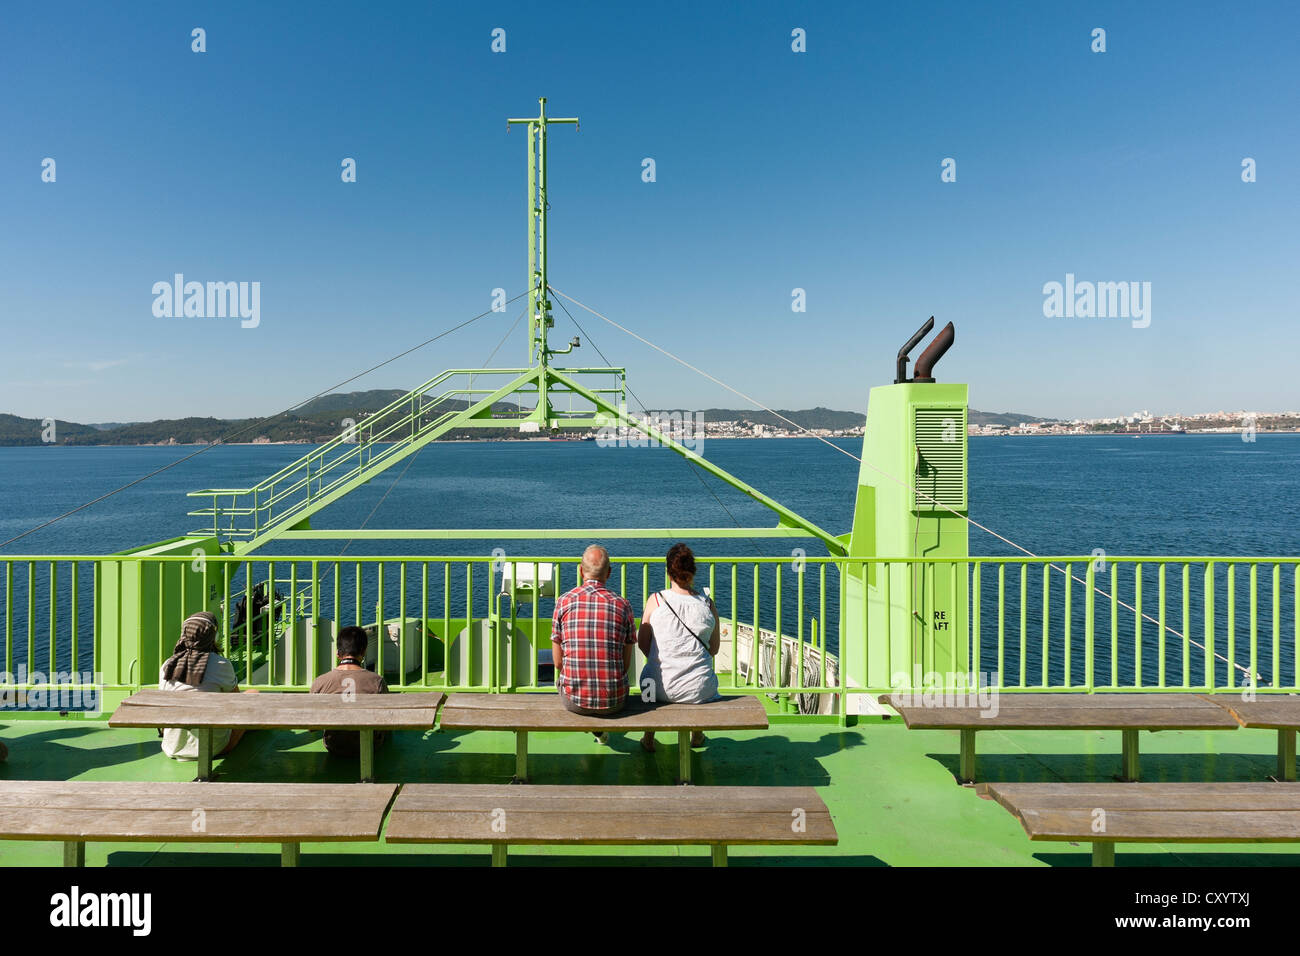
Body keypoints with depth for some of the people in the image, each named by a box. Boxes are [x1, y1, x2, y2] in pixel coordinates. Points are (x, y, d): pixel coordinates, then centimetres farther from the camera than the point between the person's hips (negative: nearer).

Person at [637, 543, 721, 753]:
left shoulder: (655, 600, -8)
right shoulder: (707, 604, -5)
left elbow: (643, 645, 1)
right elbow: (714, 649, 6)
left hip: (659, 688, 0)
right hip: (698, 689, 1)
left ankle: (649, 738, 48)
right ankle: (697, 735, 54)